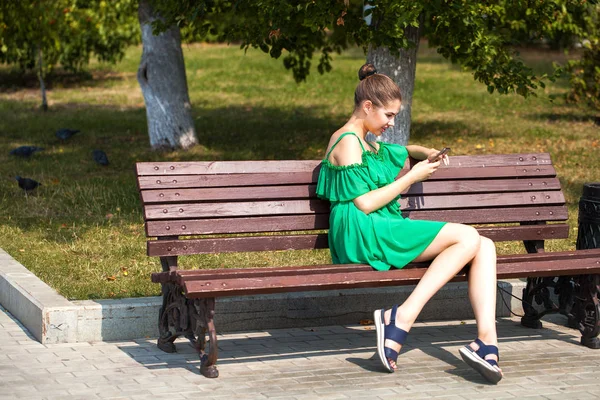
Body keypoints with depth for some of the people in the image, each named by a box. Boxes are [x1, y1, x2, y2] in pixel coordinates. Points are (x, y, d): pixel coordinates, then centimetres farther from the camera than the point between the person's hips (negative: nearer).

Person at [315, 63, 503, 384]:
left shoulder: (369, 144, 25)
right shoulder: (347, 142, -5)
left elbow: (404, 151, 45)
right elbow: (364, 204, -13)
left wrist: (427, 153, 21)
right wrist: (412, 177, -5)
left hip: (384, 232, 10)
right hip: (362, 233, -10)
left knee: (485, 247, -6)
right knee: (468, 237, -20)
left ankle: (486, 341, -23)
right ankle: (401, 319, -26)